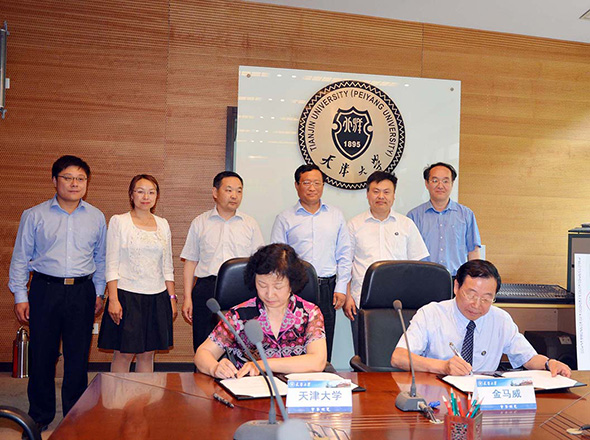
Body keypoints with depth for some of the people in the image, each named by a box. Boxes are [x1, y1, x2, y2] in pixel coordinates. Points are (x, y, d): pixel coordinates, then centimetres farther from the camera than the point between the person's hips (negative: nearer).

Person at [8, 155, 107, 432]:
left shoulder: (96, 217, 9)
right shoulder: (35, 215, 3)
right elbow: (20, 258, 5)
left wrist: (98, 293, 13)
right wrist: (20, 296, 1)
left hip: (82, 292, 1)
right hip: (45, 290, -1)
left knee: (78, 357, 6)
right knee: (42, 355, 5)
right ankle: (40, 416, 23)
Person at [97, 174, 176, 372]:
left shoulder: (163, 224, 11)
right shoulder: (118, 222, -1)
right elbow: (111, 264, -4)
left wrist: (172, 298, 9)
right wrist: (113, 300, -12)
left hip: (157, 297, 4)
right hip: (127, 295, -4)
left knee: (147, 353, 9)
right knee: (124, 354, 1)